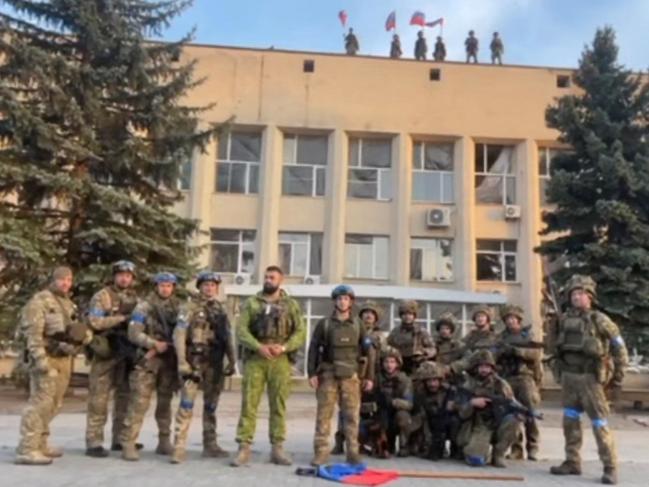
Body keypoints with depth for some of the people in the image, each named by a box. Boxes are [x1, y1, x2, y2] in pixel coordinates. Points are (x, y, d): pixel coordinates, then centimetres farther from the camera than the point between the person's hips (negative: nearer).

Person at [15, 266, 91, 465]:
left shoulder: (69, 303, 18)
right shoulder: (40, 300, -9)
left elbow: (78, 329, 22)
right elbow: (32, 332, -17)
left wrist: (85, 333, -1)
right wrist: (40, 359, -25)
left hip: (64, 359, 9)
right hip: (46, 358, -9)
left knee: (53, 404, 14)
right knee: (41, 402, -13)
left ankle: (40, 444, 25)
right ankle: (26, 450, -11)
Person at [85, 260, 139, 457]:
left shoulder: (134, 298, 13)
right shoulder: (102, 296, -5)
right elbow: (94, 322, -17)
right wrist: (122, 318, -17)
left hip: (126, 353, 6)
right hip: (105, 352, -6)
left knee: (124, 396, 11)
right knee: (99, 399, -4)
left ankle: (120, 439, 22)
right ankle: (94, 443, 2)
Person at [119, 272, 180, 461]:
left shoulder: (178, 307, 9)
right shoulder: (144, 306, -2)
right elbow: (134, 333, -9)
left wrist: (173, 345, -8)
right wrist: (154, 343, -18)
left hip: (170, 360, 4)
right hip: (148, 360, -4)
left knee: (165, 402, 12)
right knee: (139, 402, -8)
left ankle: (164, 442, 22)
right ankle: (128, 444, -3)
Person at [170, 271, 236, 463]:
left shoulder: (220, 310, 13)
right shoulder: (190, 308, -3)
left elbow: (227, 338, 15)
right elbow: (179, 335, -10)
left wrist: (232, 360, 7)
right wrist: (182, 362, -18)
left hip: (215, 363, 5)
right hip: (195, 361, -5)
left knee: (211, 405, 12)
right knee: (186, 405, -9)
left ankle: (210, 445, 21)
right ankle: (179, 447, -5)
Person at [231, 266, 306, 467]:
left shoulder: (291, 304, 9)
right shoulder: (251, 303, 8)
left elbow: (300, 333, 2)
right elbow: (241, 330, -2)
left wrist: (283, 347, -15)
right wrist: (259, 346, -17)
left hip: (281, 360, 0)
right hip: (255, 359, 0)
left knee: (278, 405, 5)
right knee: (249, 403, -1)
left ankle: (277, 449, 14)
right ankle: (244, 448, 5)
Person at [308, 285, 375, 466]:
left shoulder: (358, 325, 9)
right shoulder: (324, 324, 6)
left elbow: (369, 351, 8)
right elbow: (313, 349, 4)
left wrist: (369, 376, 1)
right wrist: (312, 373, -4)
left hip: (351, 376, 1)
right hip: (328, 374, 0)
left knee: (351, 415, 1)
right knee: (324, 414, -2)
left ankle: (353, 453, 8)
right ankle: (321, 452, 4)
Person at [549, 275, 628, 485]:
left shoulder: (599, 320, -8)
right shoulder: (564, 319, 7)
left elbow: (620, 348, -4)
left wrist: (618, 377, -4)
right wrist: (557, 372, 15)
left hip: (590, 377, -5)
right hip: (568, 376, 5)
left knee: (599, 423, -3)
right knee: (570, 421, 9)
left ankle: (610, 468, 5)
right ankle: (572, 462, 19)